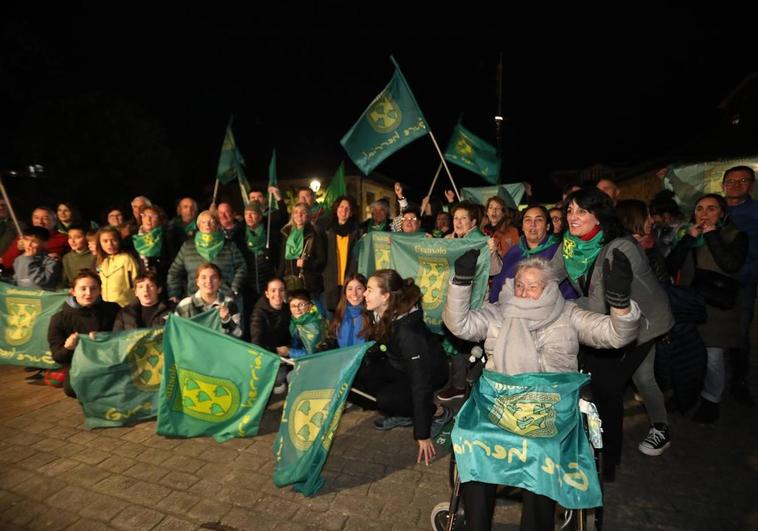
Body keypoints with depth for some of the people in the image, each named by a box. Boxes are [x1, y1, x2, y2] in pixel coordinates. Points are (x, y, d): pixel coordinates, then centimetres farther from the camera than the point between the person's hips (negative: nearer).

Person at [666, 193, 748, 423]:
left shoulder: (736, 236, 2)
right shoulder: (689, 235, 11)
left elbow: (731, 264, -18)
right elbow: (671, 266, -2)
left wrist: (712, 236, -13)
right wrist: (689, 239, -9)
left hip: (717, 308, -3)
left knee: (712, 356, -3)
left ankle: (710, 400, 17)